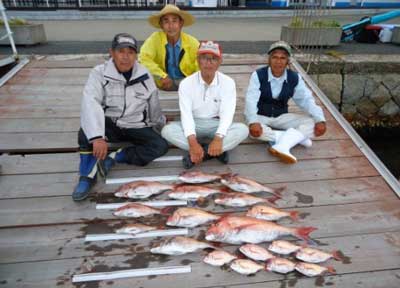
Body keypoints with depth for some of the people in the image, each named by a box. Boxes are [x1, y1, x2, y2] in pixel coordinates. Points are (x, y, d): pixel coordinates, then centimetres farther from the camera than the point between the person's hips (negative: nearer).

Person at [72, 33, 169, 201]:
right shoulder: (100, 73, -10)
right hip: (109, 125, -2)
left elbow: (154, 106, 12)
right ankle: (87, 175, -20)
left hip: (135, 127, 3)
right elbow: (90, 103, -26)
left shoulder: (144, 76, -1)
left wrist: (162, 126, 24)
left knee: (161, 146, -21)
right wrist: (97, 137, -40)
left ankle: (112, 158, -19)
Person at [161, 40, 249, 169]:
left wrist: (218, 138, -35)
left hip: (216, 125, 0)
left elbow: (227, 114, -18)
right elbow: (186, 115, -19)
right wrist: (193, 141, -34)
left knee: (242, 129, -27)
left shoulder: (228, 82, -10)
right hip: (193, 126, 0)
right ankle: (217, 151, -25)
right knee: (167, 130, -27)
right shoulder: (186, 83, -11)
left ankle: (199, 152, -26)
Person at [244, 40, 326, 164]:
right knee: (253, 130, -38)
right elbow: (251, 101, -25)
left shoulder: (295, 78, -5)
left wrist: (320, 120, -22)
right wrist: (253, 122, -42)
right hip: (260, 117, -3)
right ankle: (296, 137, -24)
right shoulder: (258, 75, -15)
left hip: (281, 117, 3)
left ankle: (281, 145, -35)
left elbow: (306, 100, -6)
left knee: (312, 122, -17)